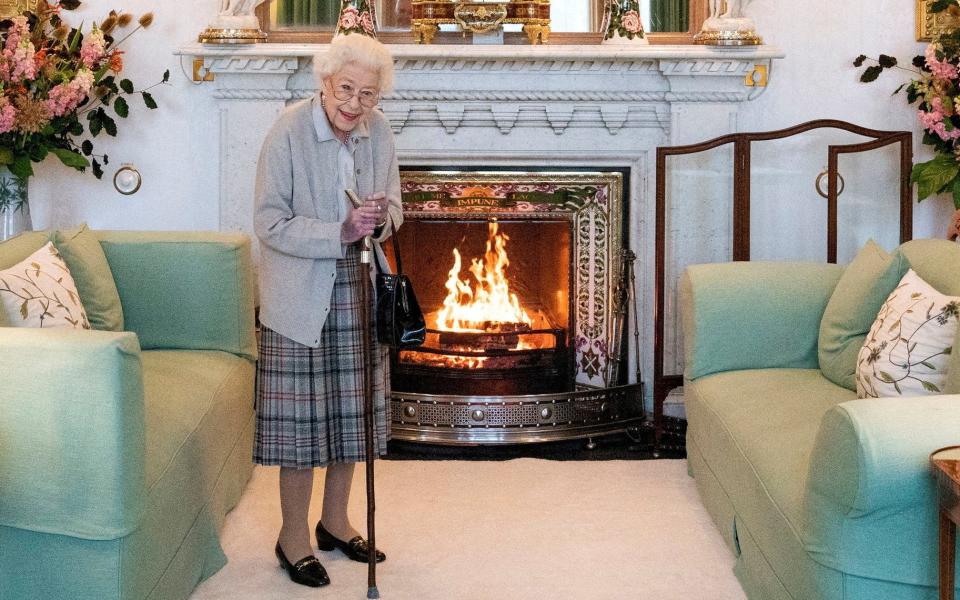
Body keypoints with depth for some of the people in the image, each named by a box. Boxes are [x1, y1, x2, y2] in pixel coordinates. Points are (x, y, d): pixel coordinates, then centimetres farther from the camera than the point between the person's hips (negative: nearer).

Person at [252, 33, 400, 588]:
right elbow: (270, 223, -16)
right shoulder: (289, 131, -16)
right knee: (301, 416, -1)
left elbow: (394, 208, 11)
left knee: (352, 411, 12)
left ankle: (335, 521, 29)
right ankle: (293, 536, 14)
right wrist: (340, 233, -26)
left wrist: (382, 218, -13)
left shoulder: (379, 132, 0)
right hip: (301, 297, -5)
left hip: (359, 292, 5)